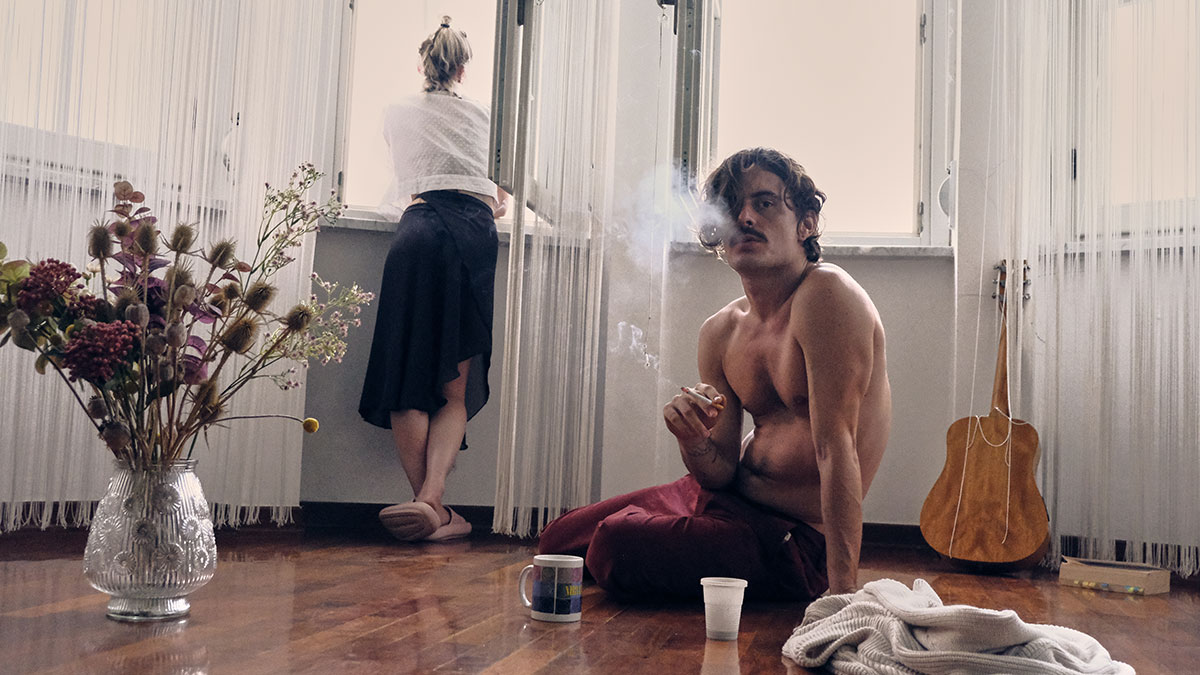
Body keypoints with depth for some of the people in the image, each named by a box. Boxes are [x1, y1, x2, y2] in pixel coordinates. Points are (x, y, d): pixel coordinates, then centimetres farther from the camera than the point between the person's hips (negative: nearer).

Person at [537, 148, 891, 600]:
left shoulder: (826, 293, -20)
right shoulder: (719, 332, 3)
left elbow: (836, 447, -27)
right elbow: (722, 473, 2)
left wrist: (843, 596, -31)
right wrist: (693, 443, -22)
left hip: (795, 537, -8)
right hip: (726, 499, 8)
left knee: (616, 542, -25)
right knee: (558, 540, 14)